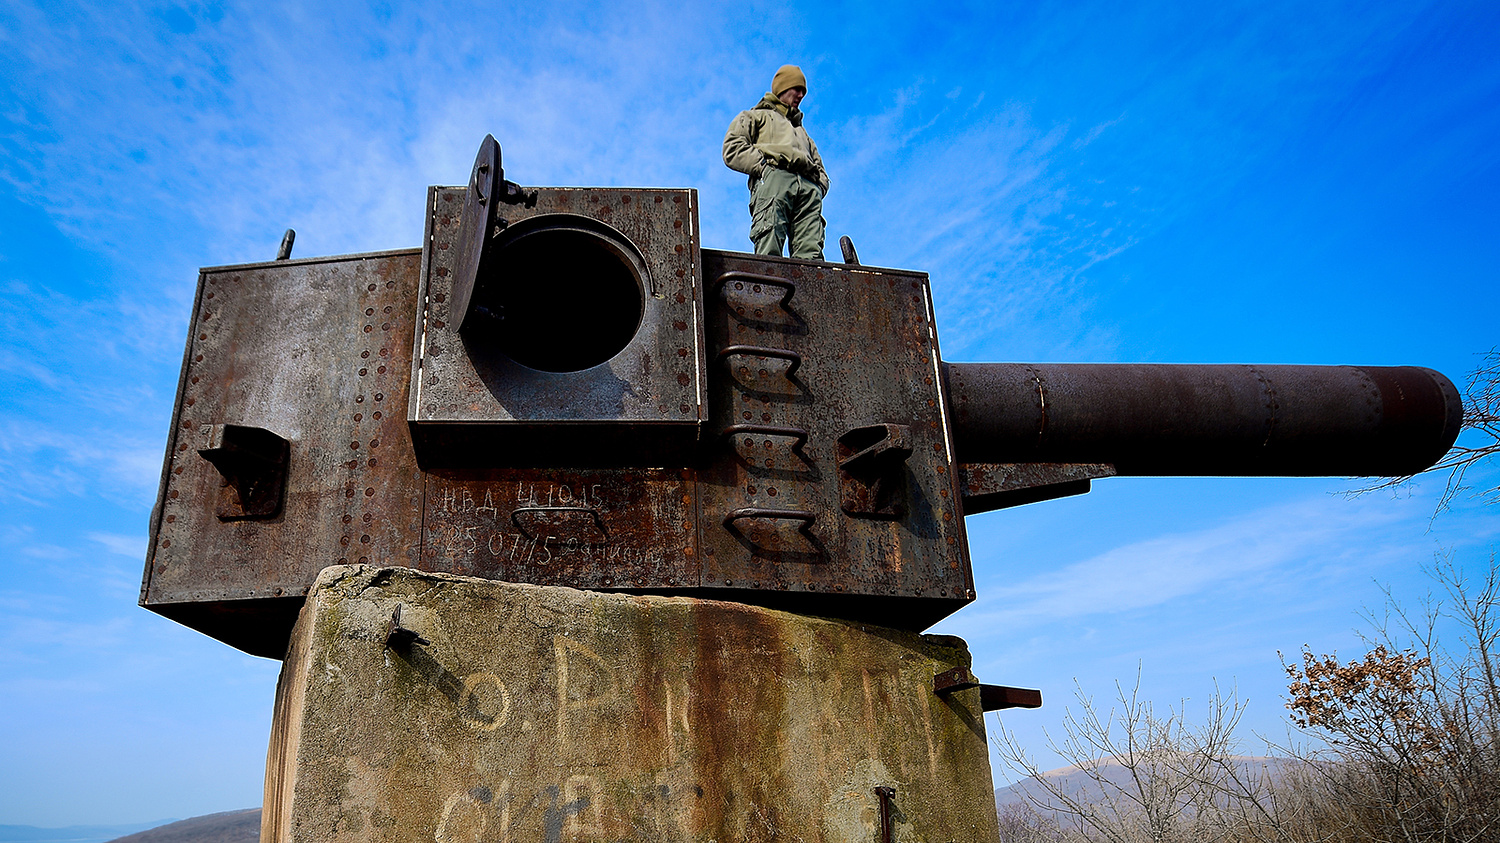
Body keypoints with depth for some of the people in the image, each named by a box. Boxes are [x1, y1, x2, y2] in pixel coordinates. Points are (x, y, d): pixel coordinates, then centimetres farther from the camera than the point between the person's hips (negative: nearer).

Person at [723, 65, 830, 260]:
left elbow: (822, 173, 35)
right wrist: (764, 165, -4)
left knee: (810, 252, -23)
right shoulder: (757, 116, 32)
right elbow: (732, 150, 12)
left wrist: (817, 187, 10)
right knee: (769, 249, -29)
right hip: (774, 178, -4)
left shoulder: (802, 133, 47)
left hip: (808, 185, 4)